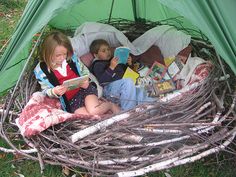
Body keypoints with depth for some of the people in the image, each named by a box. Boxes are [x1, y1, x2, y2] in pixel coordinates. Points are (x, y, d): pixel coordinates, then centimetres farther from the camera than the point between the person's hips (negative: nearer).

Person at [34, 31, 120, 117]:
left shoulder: (72, 58, -3)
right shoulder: (41, 70, -7)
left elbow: (84, 71, 12)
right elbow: (46, 90, 1)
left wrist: (86, 81, -10)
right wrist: (54, 92, -23)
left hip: (85, 89, 1)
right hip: (70, 100, 0)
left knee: (93, 111, -27)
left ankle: (111, 105, 0)